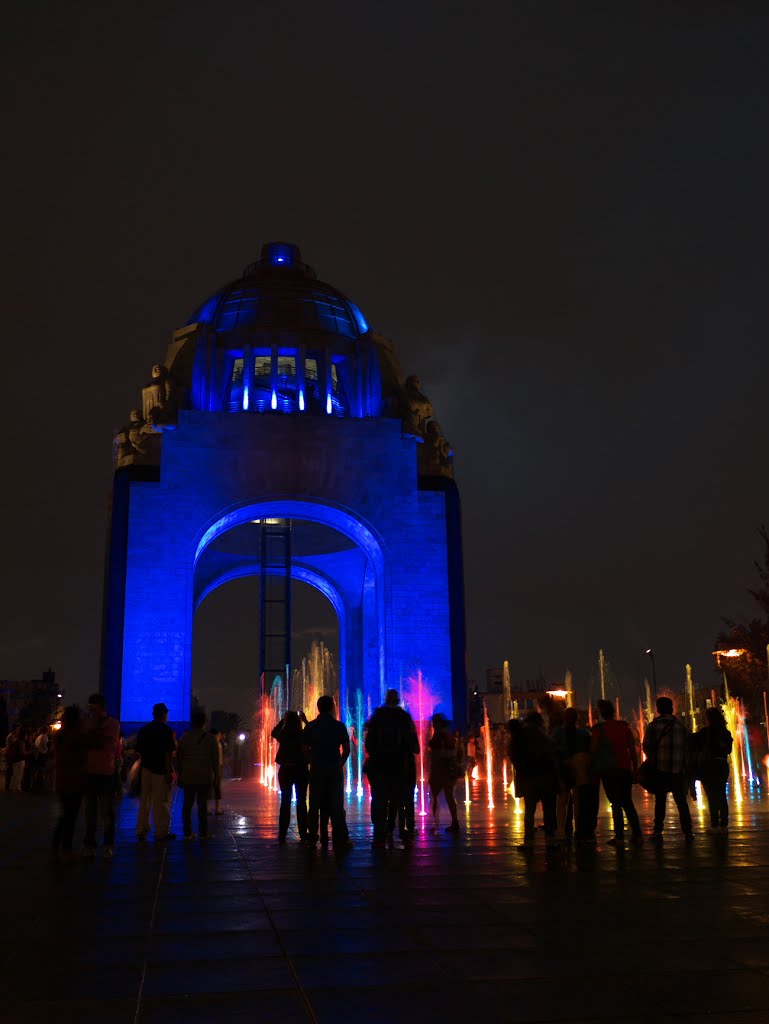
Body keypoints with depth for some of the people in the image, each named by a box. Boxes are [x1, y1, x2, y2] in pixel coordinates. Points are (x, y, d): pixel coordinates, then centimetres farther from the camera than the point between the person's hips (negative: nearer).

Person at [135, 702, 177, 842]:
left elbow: (139, 751, 12)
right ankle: (161, 833, 4)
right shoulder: (166, 730, -8)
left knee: (144, 802, 12)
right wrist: (169, 772, -13)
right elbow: (168, 753, -13)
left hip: (146, 769, 6)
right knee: (161, 803, 0)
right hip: (161, 770, -6)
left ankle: (141, 832, 16)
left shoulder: (143, 730, 11)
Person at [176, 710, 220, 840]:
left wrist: (179, 774, 11)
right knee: (202, 804, 0)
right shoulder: (210, 739, -1)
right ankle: (203, 832, 2)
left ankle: (188, 832, 7)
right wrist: (215, 775, 9)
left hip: (188, 777, 2)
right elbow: (215, 759, 0)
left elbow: (178, 757, 5)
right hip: (205, 777, -2)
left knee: (187, 804, 7)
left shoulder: (185, 737, 3)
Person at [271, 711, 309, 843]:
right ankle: (303, 834, 4)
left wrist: (282, 720, 16)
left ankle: (282, 835, 8)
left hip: (285, 771, 1)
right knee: (301, 802, 6)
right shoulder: (303, 734, -9)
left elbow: (274, 732, 18)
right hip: (301, 771, -1)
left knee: (285, 801, 9)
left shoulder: (282, 734, -6)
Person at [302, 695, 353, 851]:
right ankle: (340, 841, 1)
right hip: (335, 770, -1)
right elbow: (346, 749, -3)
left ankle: (312, 839, 13)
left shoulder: (310, 726, 0)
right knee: (336, 806, 2)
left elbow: (305, 749, 3)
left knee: (314, 805, 10)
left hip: (316, 770, 1)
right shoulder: (339, 726, -4)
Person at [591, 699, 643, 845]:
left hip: (608, 769, -4)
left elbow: (593, 750, -4)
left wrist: (594, 766, 9)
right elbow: (633, 749, 7)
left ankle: (619, 837, -6)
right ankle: (637, 835, 10)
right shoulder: (624, 726, 8)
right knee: (628, 803, 14)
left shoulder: (599, 728, -4)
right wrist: (635, 768, 13)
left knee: (616, 803, 0)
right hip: (625, 768, 4)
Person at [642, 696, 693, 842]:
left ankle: (658, 832, 2)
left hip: (660, 769, -2)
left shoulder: (652, 726, -3)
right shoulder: (681, 727, 5)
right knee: (681, 801, 10)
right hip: (678, 770, 2)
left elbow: (646, 747, -1)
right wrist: (686, 767, 12)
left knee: (660, 801, 5)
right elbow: (687, 749, 5)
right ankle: (687, 832, 6)